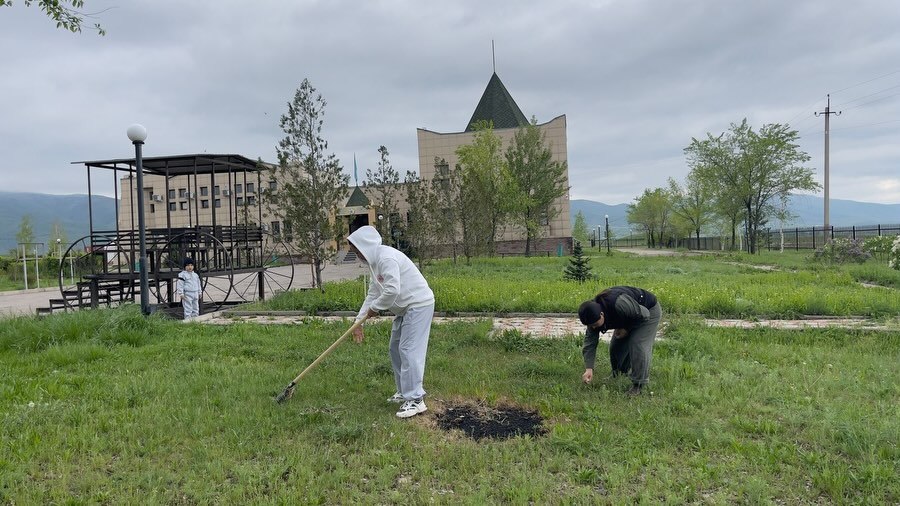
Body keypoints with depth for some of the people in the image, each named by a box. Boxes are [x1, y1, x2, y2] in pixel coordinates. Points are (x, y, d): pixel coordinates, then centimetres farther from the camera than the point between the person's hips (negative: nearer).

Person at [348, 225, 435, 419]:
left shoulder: (386, 258, -21)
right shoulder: (375, 261, 11)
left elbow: (392, 291, -29)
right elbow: (373, 293, 15)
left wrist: (375, 308, -12)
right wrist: (359, 320, 11)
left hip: (418, 305, -11)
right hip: (405, 308, 11)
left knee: (409, 350, -12)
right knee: (396, 349, 15)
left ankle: (415, 400, -6)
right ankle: (404, 392, 26)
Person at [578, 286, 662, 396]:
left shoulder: (619, 304, -44)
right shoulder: (593, 313, -20)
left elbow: (644, 314, -28)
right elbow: (590, 341, -16)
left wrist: (627, 329, -21)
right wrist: (589, 369, -21)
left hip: (649, 311, -7)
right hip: (630, 316, 7)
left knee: (638, 346, -19)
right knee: (616, 345, 2)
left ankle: (638, 384, -6)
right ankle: (617, 375, 25)